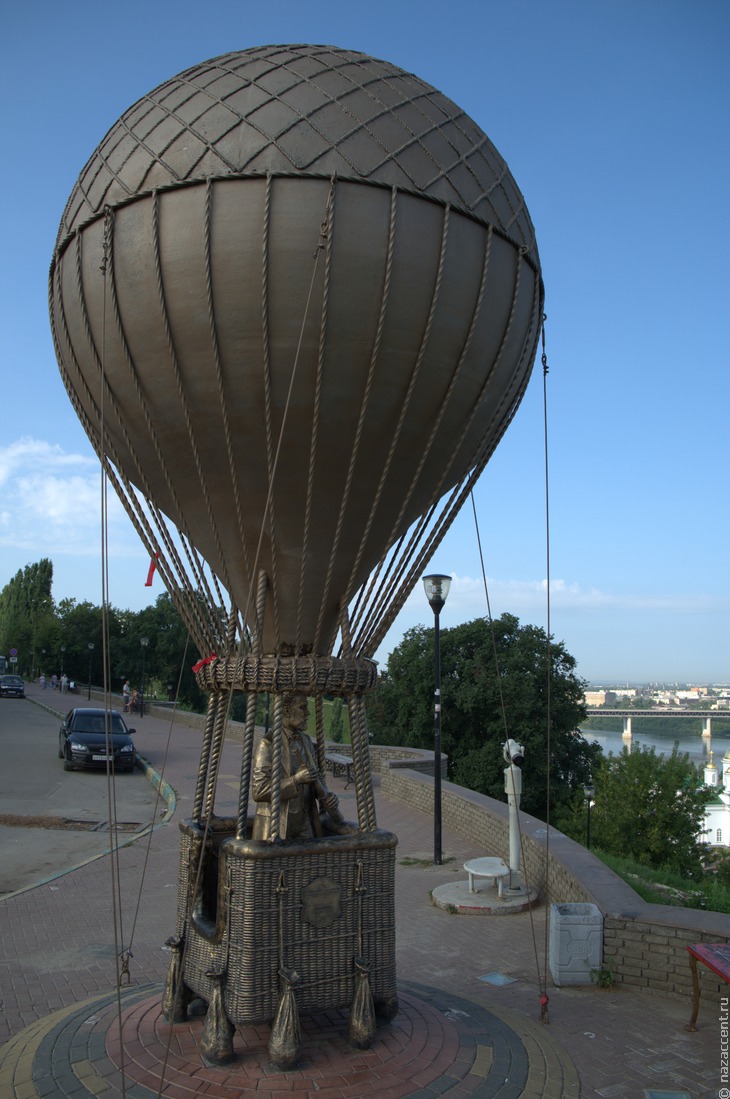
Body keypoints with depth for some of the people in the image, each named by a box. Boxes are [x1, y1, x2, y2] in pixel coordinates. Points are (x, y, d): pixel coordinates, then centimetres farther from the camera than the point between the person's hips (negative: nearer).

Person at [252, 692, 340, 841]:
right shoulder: (267, 744, -17)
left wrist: (328, 797, -12)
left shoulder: (305, 741, 7)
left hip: (302, 822, 7)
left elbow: (314, 779, 10)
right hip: (274, 823, -7)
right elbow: (259, 791, -22)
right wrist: (296, 779, -29)